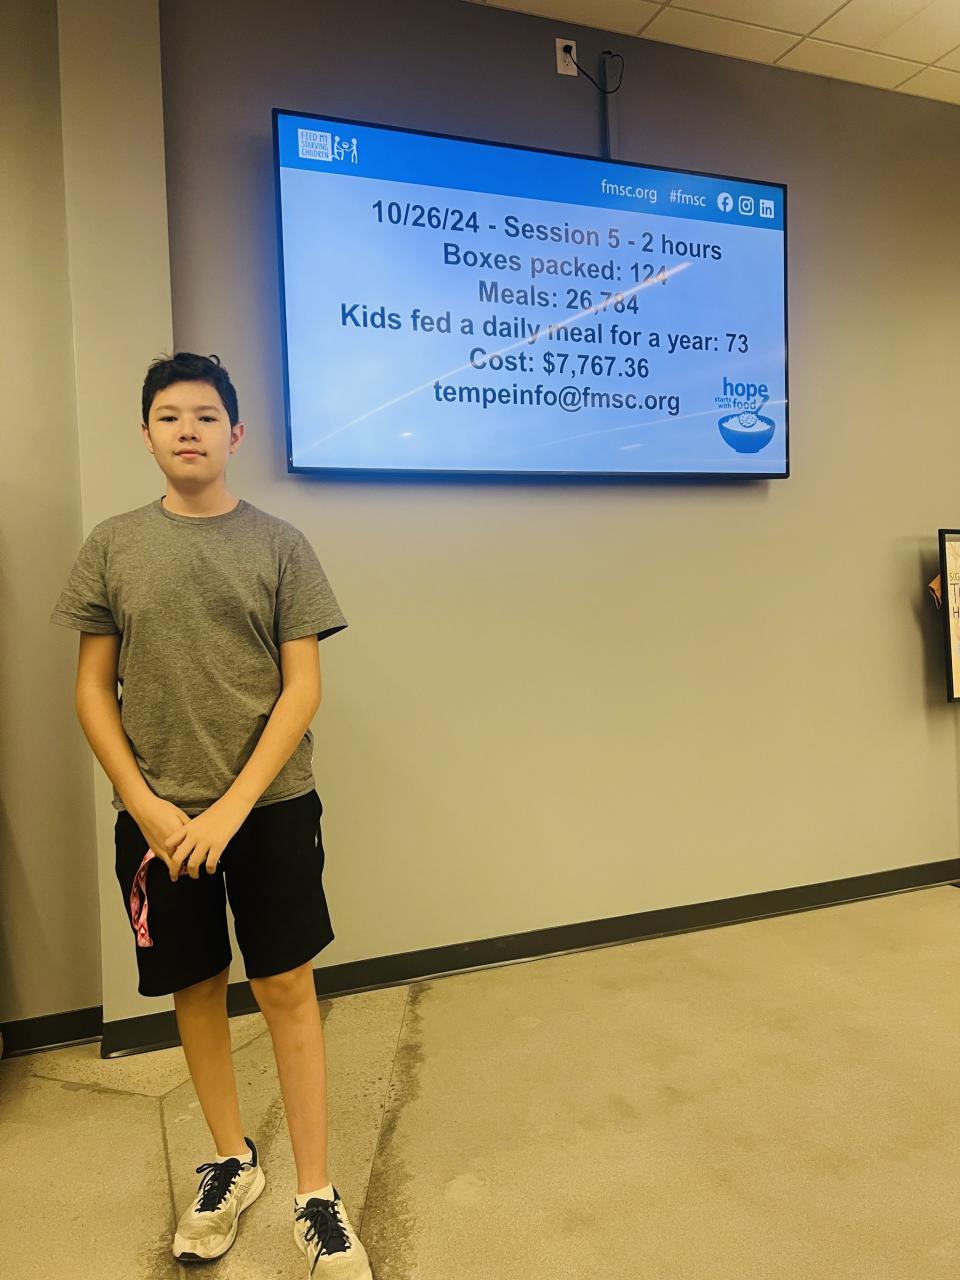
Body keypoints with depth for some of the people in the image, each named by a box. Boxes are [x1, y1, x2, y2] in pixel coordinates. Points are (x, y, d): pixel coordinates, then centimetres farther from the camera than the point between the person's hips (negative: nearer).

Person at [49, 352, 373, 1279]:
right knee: (196, 989, 15)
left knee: (287, 989, 5)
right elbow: (93, 690, 2)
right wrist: (147, 806, -8)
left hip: (270, 807, -1)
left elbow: (302, 688, -7)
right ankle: (232, 1161, 37)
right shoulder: (113, 547, 2)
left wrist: (233, 807, -14)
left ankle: (316, 1196, 21)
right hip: (159, 816, 2)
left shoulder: (278, 544, -3)